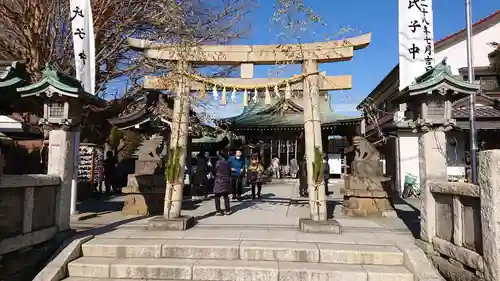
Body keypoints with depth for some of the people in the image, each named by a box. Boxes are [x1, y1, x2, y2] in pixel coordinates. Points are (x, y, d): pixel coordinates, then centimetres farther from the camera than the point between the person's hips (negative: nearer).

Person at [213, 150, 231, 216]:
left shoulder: (218, 162, -11)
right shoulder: (228, 163, 2)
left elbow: (215, 171, -4)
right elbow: (230, 173, 9)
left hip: (219, 181, -5)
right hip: (226, 181, 5)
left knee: (217, 197, 3)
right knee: (226, 196, 13)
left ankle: (218, 211, 2)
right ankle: (227, 210, 14)